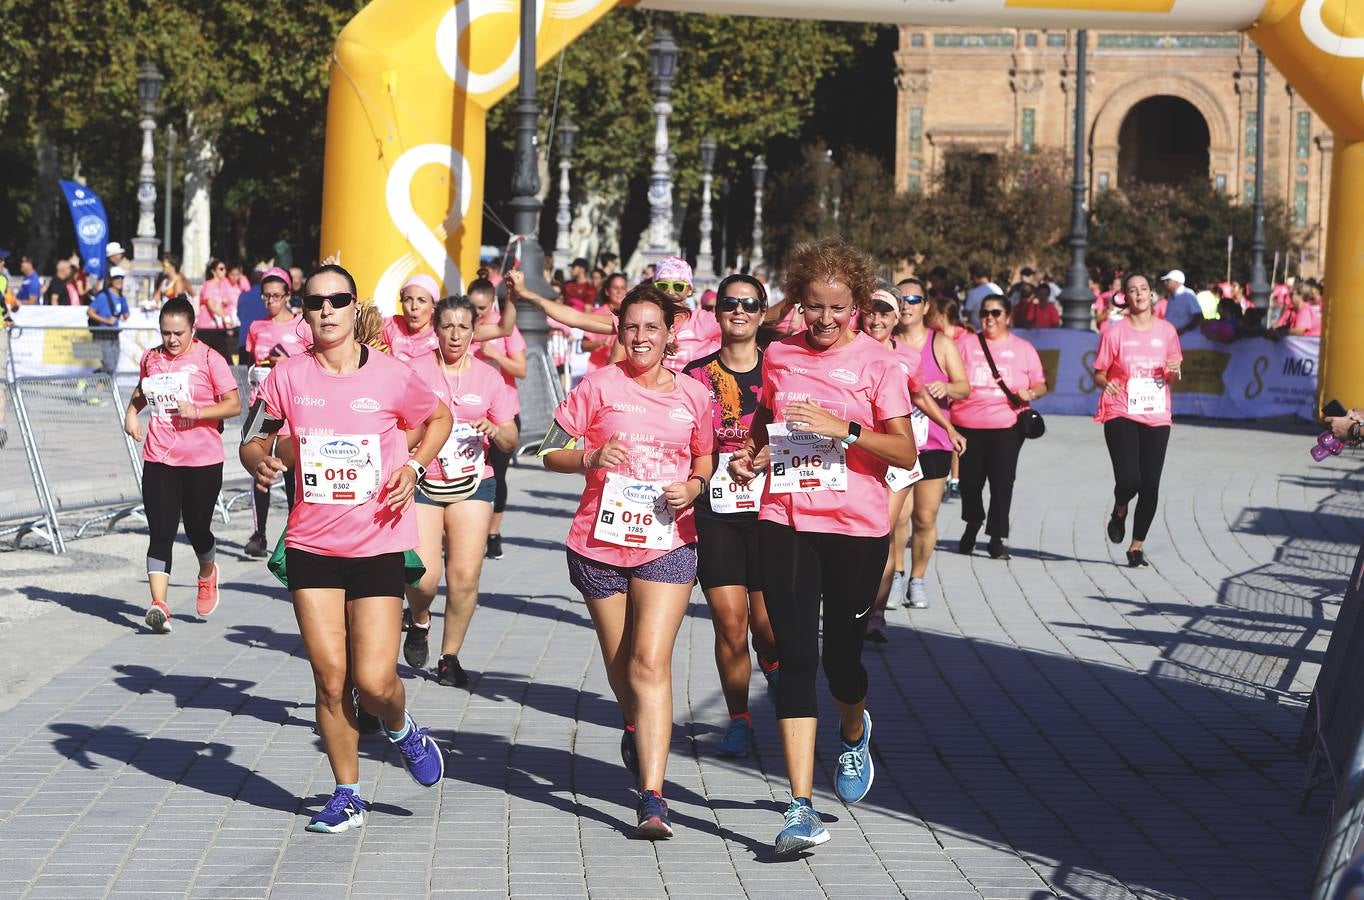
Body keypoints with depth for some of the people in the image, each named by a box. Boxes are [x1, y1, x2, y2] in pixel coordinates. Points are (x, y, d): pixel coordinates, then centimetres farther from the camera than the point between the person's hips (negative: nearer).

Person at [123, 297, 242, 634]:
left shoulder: (209, 359, -5)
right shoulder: (151, 359, 9)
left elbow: (234, 404, -7)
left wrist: (197, 411, -20)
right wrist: (131, 412, 11)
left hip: (203, 461, -3)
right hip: (159, 460, 3)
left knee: (197, 530, 8)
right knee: (161, 534, -8)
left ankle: (208, 574, 42)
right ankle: (159, 605, -15)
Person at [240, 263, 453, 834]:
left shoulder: (391, 376, -5)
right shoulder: (288, 377, -1)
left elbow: (440, 418, 13)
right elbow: (255, 441, 8)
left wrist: (414, 468, -3)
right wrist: (261, 462, -15)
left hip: (378, 545, -2)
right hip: (311, 545, 2)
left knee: (374, 681, -8)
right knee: (330, 678, 1)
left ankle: (402, 730, 29)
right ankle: (347, 795, 18)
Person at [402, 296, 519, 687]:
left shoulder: (488, 377, 7)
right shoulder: (416, 370, 0)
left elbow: (511, 442, 9)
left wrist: (494, 431, -13)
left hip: (472, 483, 2)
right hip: (422, 483, -2)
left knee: (466, 575, -7)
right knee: (423, 576, -13)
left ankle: (450, 658, 10)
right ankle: (419, 622, 21)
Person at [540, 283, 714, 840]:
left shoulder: (694, 395, 6)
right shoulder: (599, 386, 2)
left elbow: (707, 465, 18)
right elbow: (551, 453, 4)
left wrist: (694, 486, -4)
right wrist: (592, 458, -15)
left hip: (667, 544, -1)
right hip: (600, 540, 1)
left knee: (651, 662, -14)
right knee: (620, 659, 15)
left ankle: (652, 797, -18)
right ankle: (637, 732, 48)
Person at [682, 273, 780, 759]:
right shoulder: (696, 375, 5)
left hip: (769, 512, 0)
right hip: (713, 513, 1)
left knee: (767, 622, -4)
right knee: (729, 623, -4)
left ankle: (771, 660, 32)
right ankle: (739, 719, 11)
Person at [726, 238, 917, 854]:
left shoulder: (876, 362, -3)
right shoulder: (779, 356, 8)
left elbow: (905, 452, -9)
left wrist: (841, 428, -21)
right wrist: (750, 453, 6)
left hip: (857, 529, -2)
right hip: (786, 524, 2)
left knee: (841, 656, 6)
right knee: (795, 658, -7)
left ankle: (855, 732, 44)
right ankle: (802, 808, -8)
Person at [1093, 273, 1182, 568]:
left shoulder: (1166, 330, 6)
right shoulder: (1115, 332, -1)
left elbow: (1172, 377, 16)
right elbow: (1098, 375, 3)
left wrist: (1174, 371, -7)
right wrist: (1105, 383, -19)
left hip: (1156, 417, 3)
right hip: (1121, 415, -3)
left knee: (1150, 486, 0)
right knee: (1128, 479, -17)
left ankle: (1137, 546, 15)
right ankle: (1119, 512, 19)